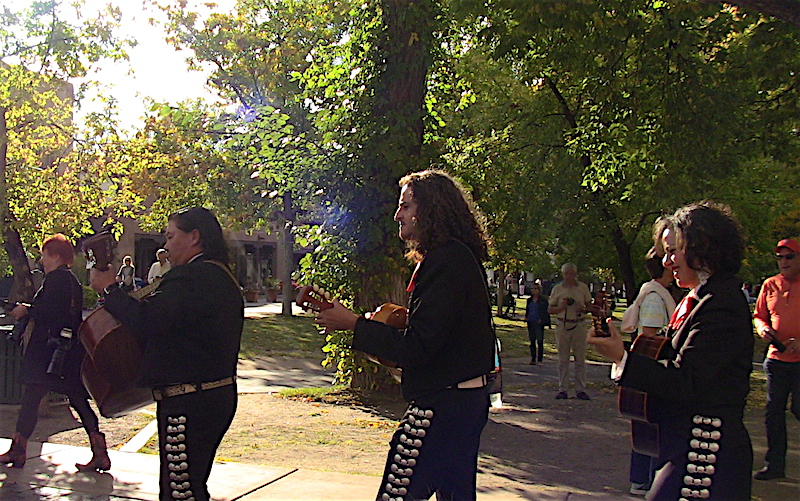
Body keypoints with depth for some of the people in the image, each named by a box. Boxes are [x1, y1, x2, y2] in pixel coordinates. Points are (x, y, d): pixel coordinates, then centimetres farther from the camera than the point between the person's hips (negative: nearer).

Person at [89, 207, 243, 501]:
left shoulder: (191, 276, -17)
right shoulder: (221, 277, 16)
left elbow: (148, 320, -25)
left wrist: (109, 289, -10)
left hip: (187, 403, -11)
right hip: (218, 396, 11)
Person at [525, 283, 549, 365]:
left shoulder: (543, 300, -1)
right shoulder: (529, 300, 13)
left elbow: (546, 311, -1)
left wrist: (542, 319, -11)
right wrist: (526, 317, 5)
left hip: (539, 322, -5)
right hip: (531, 323, 5)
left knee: (540, 341, -3)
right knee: (532, 341, 8)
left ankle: (540, 360, 1)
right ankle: (533, 359, 13)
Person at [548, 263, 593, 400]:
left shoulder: (583, 287, 8)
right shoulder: (557, 289, 6)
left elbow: (589, 306, 13)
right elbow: (550, 309, 8)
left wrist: (583, 309, -10)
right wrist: (561, 307, -12)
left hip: (579, 325, 0)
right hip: (562, 325, 0)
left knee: (580, 359, 0)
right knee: (563, 359, 2)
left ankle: (581, 389, 5)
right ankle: (562, 389, 7)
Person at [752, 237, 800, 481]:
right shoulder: (770, 285, 8)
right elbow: (758, 315, 17)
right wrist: (763, 328, -4)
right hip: (776, 358, 4)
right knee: (774, 412, 6)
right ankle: (775, 464, 16)